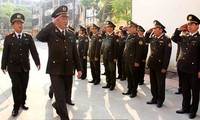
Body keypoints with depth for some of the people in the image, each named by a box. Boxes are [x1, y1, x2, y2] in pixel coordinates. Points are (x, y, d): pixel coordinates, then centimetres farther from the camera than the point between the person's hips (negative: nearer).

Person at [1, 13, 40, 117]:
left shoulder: (28, 37, 4)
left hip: (25, 66, 2)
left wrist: (37, 62, -5)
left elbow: (33, 51, 1)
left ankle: (22, 103, 28)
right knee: (16, 86, -6)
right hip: (13, 67, -2)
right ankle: (16, 106, 11)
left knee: (24, 86, 9)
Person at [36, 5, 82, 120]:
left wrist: (79, 68, 9)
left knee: (66, 94, 18)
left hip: (68, 70, 5)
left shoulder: (71, 35, 9)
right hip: (55, 70, -5)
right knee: (60, 96, -2)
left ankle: (57, 106, 47)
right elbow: (39, 37, -27)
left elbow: (75, 53, 11)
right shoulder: (51, 33, -5)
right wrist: (53, 23, -24)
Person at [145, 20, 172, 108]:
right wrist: (148, 32, 8)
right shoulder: (153, 38, 6)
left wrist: (164, 67, -17)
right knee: (153, 83, 15)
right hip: (152, 64, 7)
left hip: (160, 65, -7)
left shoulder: (166, 40, -14)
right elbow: (146, 40, 27)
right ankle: (155, 98, 28)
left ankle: (160, 100, 20)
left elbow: (167, 55, -16)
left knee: (160, 83, 6)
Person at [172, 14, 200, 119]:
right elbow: (174, 38, 15)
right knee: (185, 89, 15)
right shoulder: (184, 38, 10)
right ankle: (185, 107, 28)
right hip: (183, 68, 6)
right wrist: (179, 29, 3)